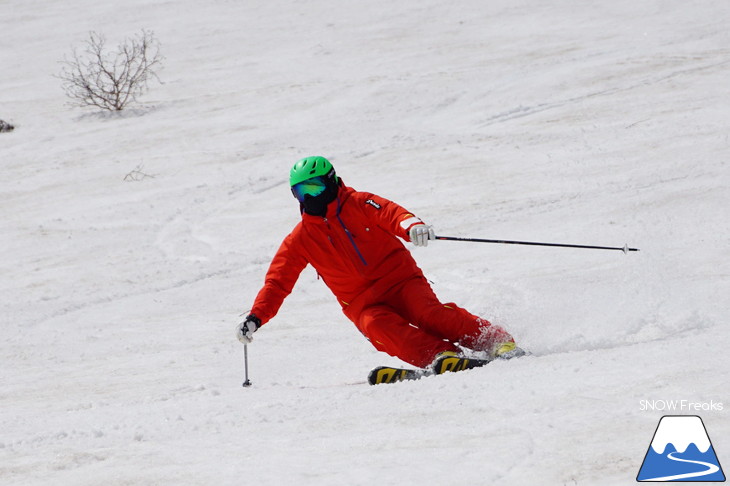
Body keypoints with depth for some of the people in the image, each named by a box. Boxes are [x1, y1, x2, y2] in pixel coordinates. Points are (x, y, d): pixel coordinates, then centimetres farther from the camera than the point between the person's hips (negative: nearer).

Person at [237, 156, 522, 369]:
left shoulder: (357, 205, 0)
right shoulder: (300, 240, 10)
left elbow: (389, 212, -19)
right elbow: (277, 282, 10)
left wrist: (410, 224, -43)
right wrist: (256, 318, -5)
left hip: (400, 280, -2)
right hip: (363, 303, 2)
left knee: (427, 312, -29)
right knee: (377, 326, -32)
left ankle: (496, 341, -24)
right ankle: (442, 355, -41)